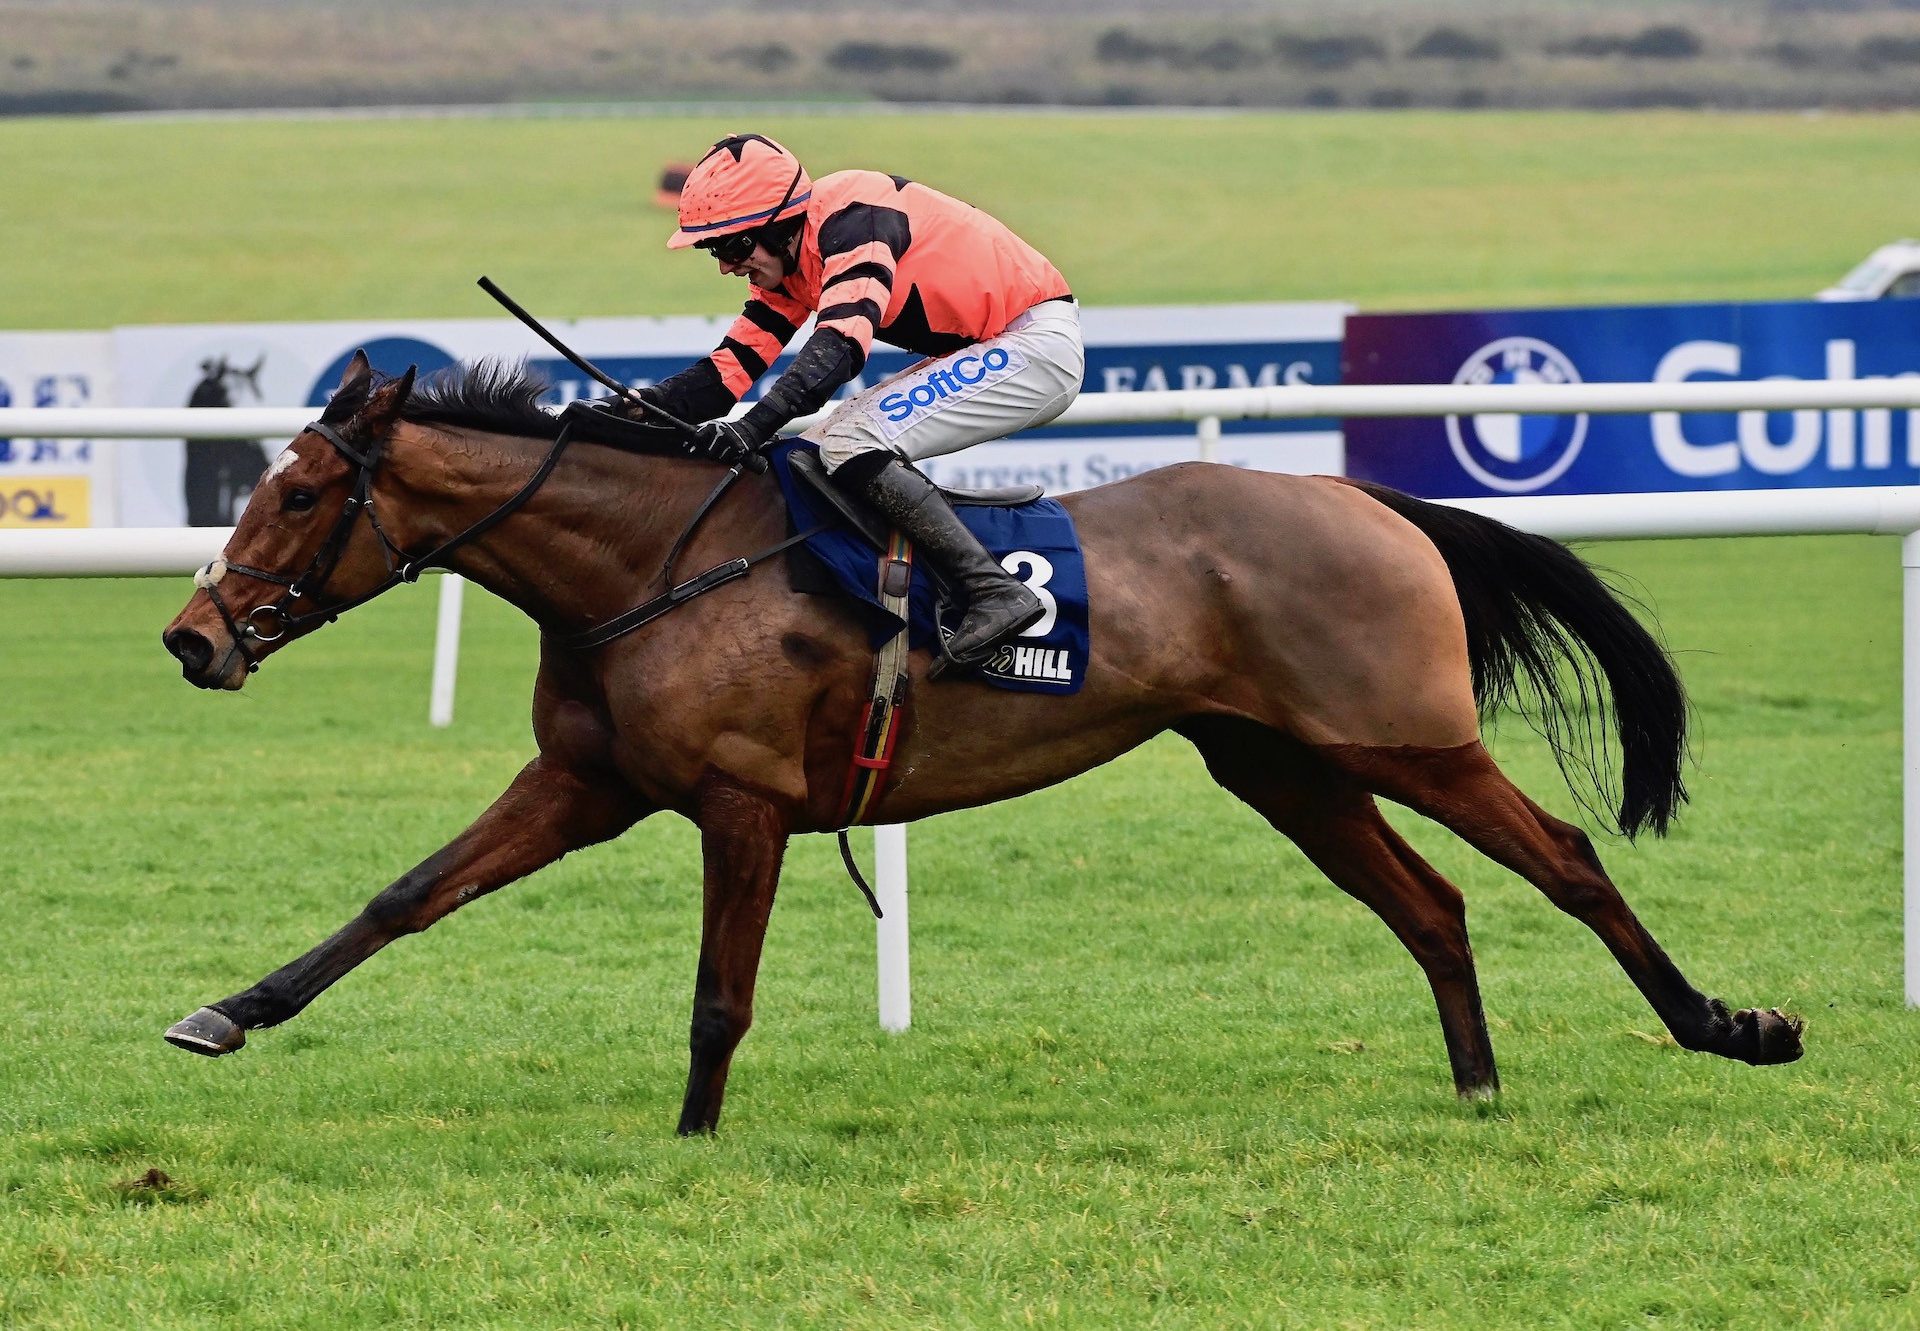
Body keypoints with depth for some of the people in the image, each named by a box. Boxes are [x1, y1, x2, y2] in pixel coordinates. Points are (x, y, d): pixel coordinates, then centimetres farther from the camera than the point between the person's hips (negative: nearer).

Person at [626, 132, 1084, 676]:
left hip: (1039, 343, -10)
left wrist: (753, 426, -46)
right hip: (981, 352, 10)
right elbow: (732, 366, 6)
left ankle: (995, 593, -23)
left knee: (850, 446, -22)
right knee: (815, 454, 8)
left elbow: (839, 345, -36)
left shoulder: (851, 222, -22)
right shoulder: (789, 255, 7)